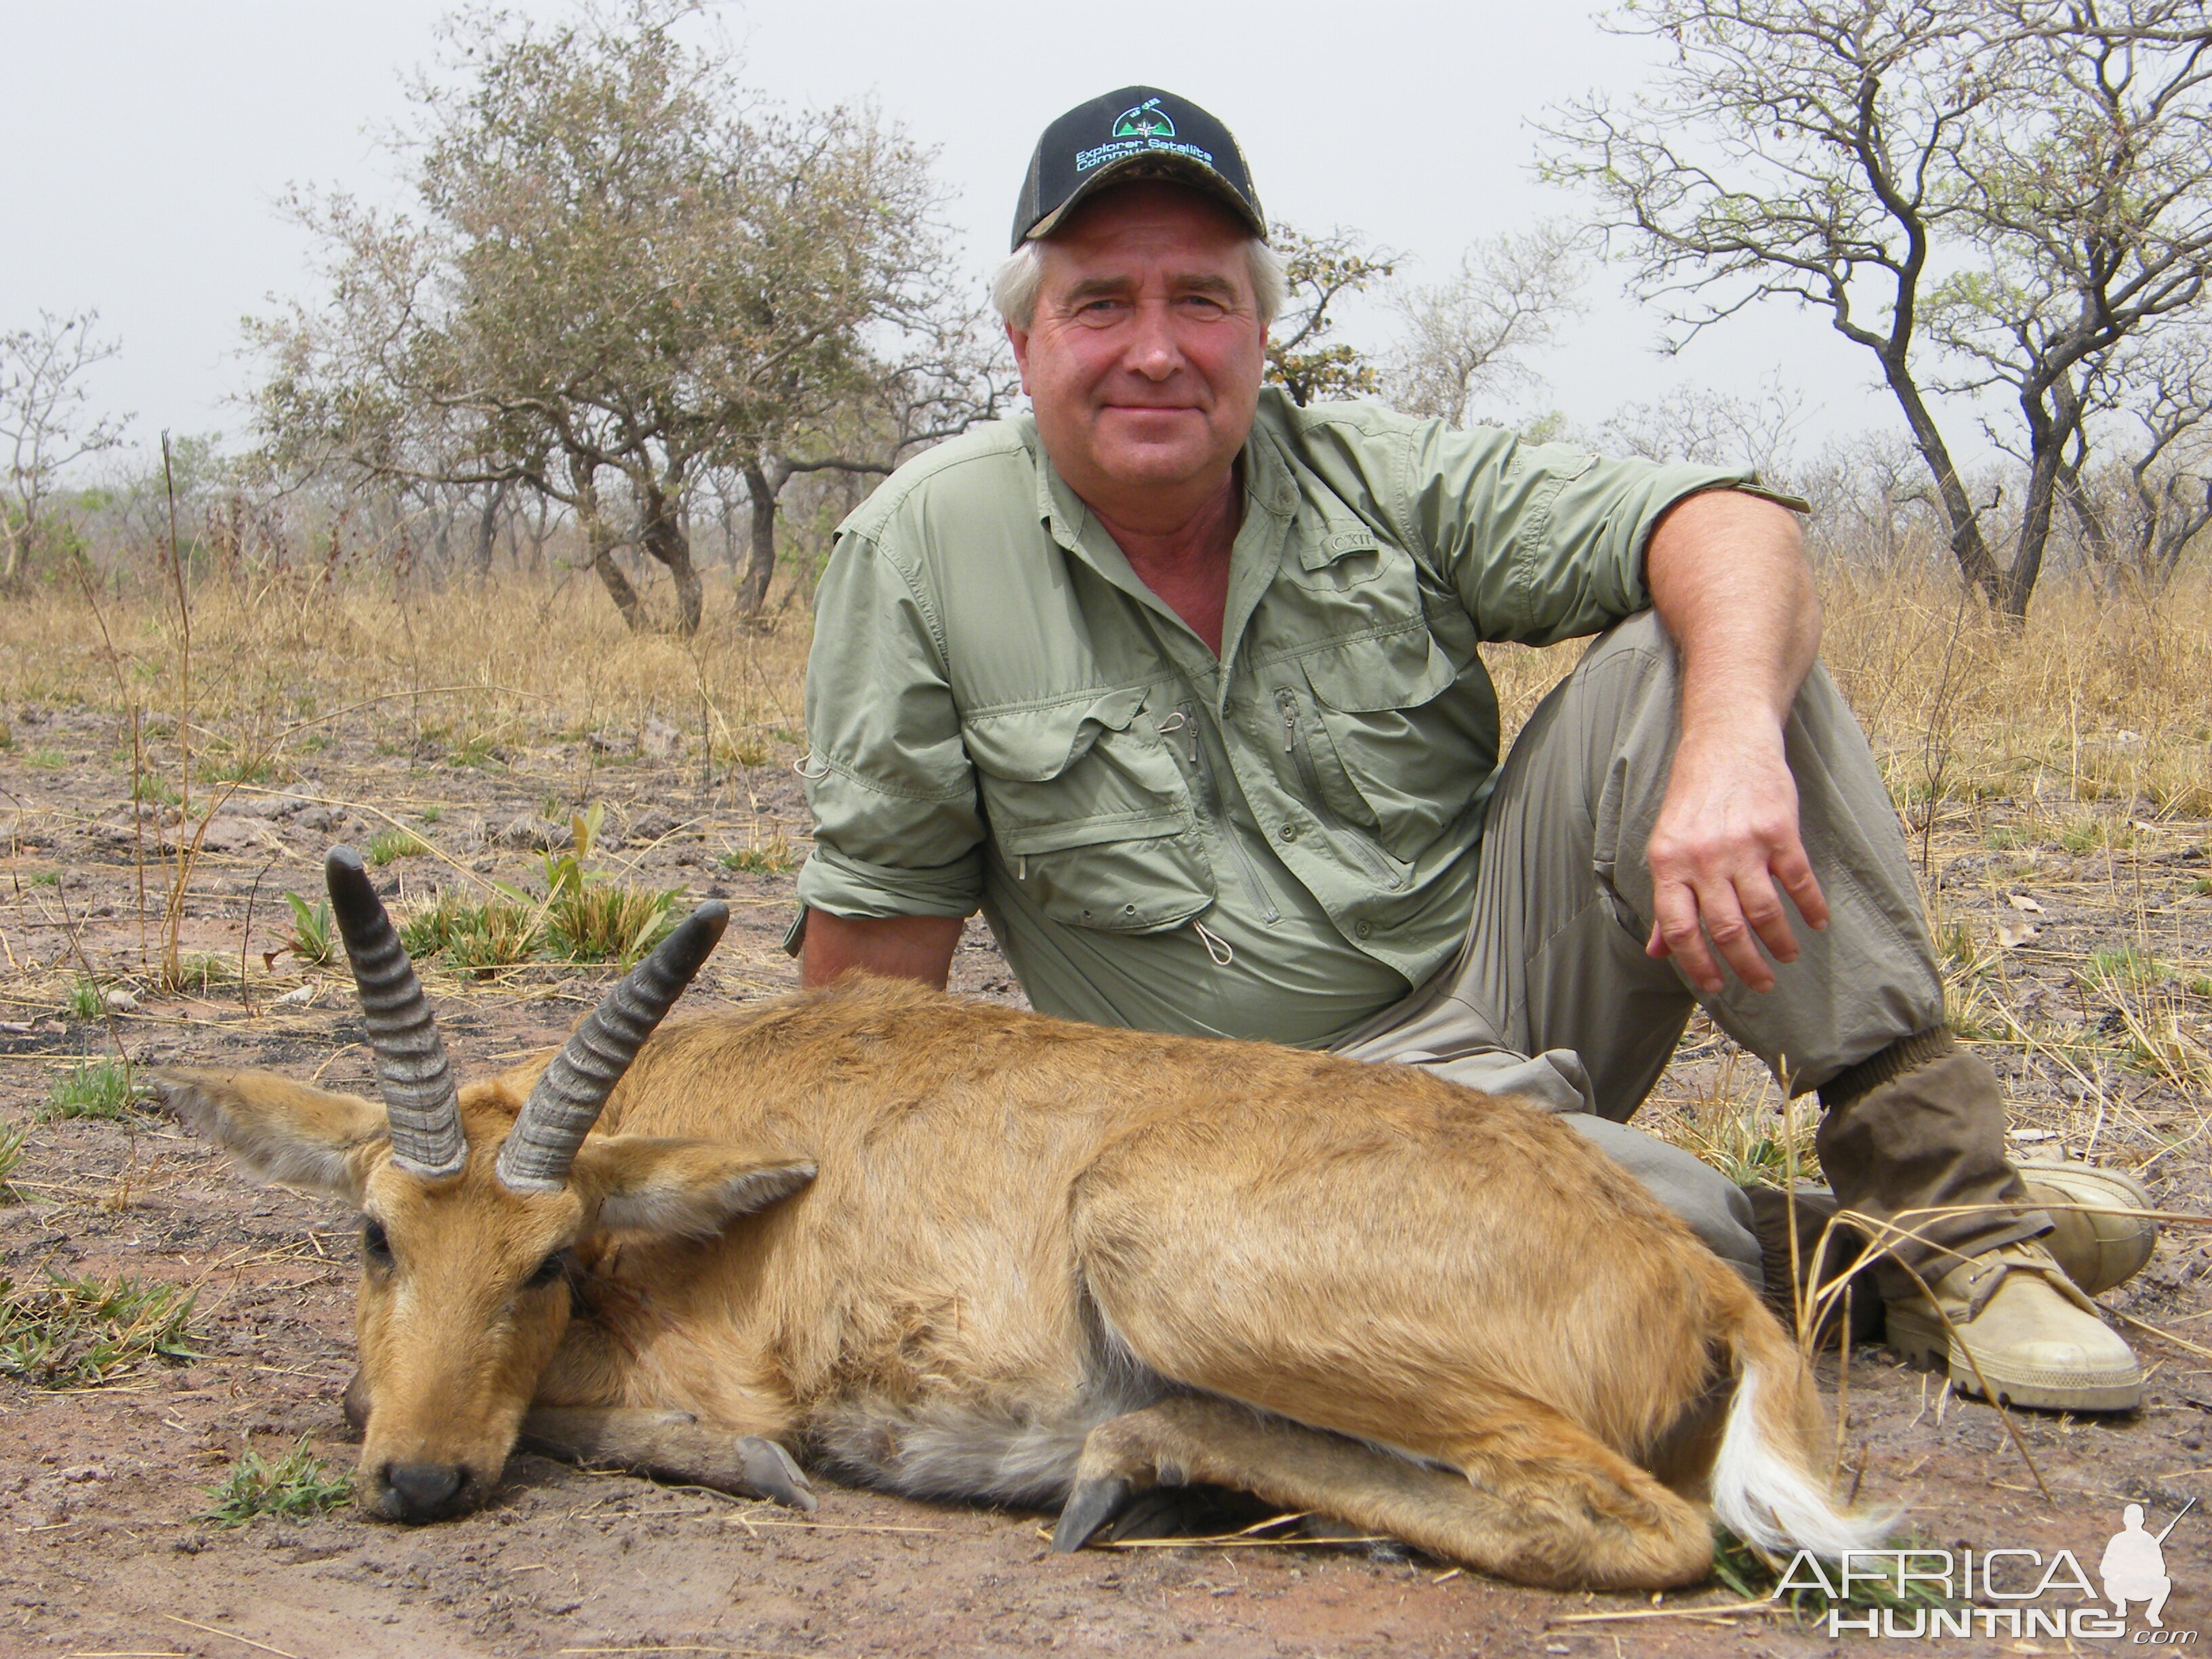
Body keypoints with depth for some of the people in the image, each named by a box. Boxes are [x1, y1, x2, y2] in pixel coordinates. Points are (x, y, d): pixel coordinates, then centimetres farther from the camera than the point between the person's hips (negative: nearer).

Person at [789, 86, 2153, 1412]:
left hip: (1505, 964, 4)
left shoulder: (1377, 480, -3)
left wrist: (1733, 745, -34)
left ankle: (1944, 1206, -18)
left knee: (1697, 657, -22)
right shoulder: (929, 548, -7)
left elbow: (1726, 523, -13)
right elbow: (883, 911, -2)